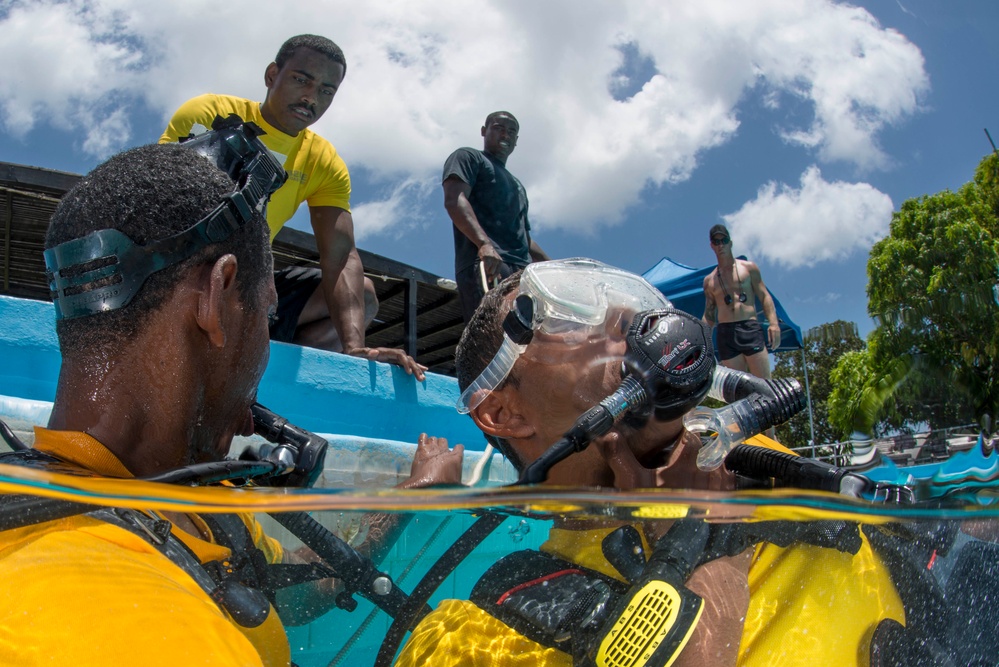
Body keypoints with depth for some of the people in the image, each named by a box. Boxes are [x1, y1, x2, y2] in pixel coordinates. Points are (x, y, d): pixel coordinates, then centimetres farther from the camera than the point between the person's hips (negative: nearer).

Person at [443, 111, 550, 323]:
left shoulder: (516, 185, 38)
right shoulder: (469, 158, 15)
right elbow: (454, 200, -5)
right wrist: (484, 244, -22)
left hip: (522, 272, 7)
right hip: (484, 266, -7)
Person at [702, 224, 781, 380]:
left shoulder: (748, 267, 13)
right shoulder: (709, 280, 19)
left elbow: (764, 296, 7)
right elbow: (709, 314, 20)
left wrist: (773, 323, -9)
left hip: (751, 328, -2)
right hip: (725, 334, 2)